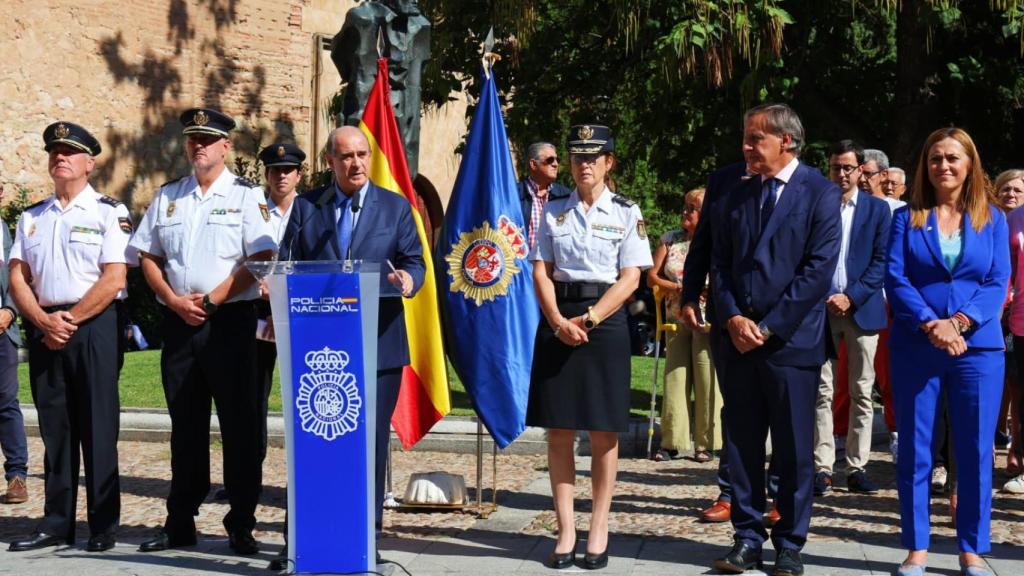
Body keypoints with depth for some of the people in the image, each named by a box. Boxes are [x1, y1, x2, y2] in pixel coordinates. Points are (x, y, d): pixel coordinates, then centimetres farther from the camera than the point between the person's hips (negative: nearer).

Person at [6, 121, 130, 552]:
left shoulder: (109, 212, 1)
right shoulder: (32, 217, 16)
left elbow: (114, 278, -9)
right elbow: (17, 276, 9)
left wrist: (70, 319, -12)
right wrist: (44, 322, -7)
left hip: (93, 326, -5)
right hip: (43, 329, 5)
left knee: (97, 429, -2)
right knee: (54, 428, 8)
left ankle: (103, 526, 5)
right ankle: (57, 523, 15)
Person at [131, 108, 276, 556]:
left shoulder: (246, 195, 0)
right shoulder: (168, 196, 13)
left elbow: (261, 260, -8)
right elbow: (148, 257, 13)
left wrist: (211, 301, -13)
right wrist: (174, 301, -4)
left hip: (230, 320, -4)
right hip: (178, 321, 4)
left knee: (240, 425, -2)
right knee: (185, 426, 10)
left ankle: (241, 526, 6)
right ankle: (180, 523, 17)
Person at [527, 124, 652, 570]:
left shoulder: (626, 213, 2)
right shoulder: (554, 211, 9)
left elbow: (630, 278, -4)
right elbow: (541, 272, 5)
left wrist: (589, 319, -14)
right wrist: (559, 322, -10)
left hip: (605, 321, -2)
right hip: (557, 320, 2)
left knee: (603, 432, 2)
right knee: (558, 430, 2)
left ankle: (599, 532, 11)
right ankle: (565, 531, 9)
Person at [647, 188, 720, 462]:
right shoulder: (670, 239, 11)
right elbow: (652, 277, 7)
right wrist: (678, 288, -7)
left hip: (708, 321, -3)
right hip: (676, 319, 3)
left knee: (706, 380, -3)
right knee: (675, 377, 2)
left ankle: (705, 444, 4)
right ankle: (671, 442, 7)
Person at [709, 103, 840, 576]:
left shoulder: (819, 194, -4)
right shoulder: (737, 196, 12)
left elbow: (818, 269, -11)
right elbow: (720, 264, 11)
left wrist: (768, 327, -13)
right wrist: (733, 318, -6)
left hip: (791, 341, -4)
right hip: (740, 338, 5)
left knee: (794, 451, 4)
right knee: (742, 445, 7)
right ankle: (748, 538, 16)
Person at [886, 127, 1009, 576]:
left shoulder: (992, 220, 8)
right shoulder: (907, 218, 5)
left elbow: (998, 283, 0)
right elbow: (895, 278, -3)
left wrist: (958, 322, -15)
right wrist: (929, 325, -17)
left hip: (977, 349, 1)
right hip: (915, 349, 0)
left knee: (975, 452, 3)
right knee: (914, 451, 3)